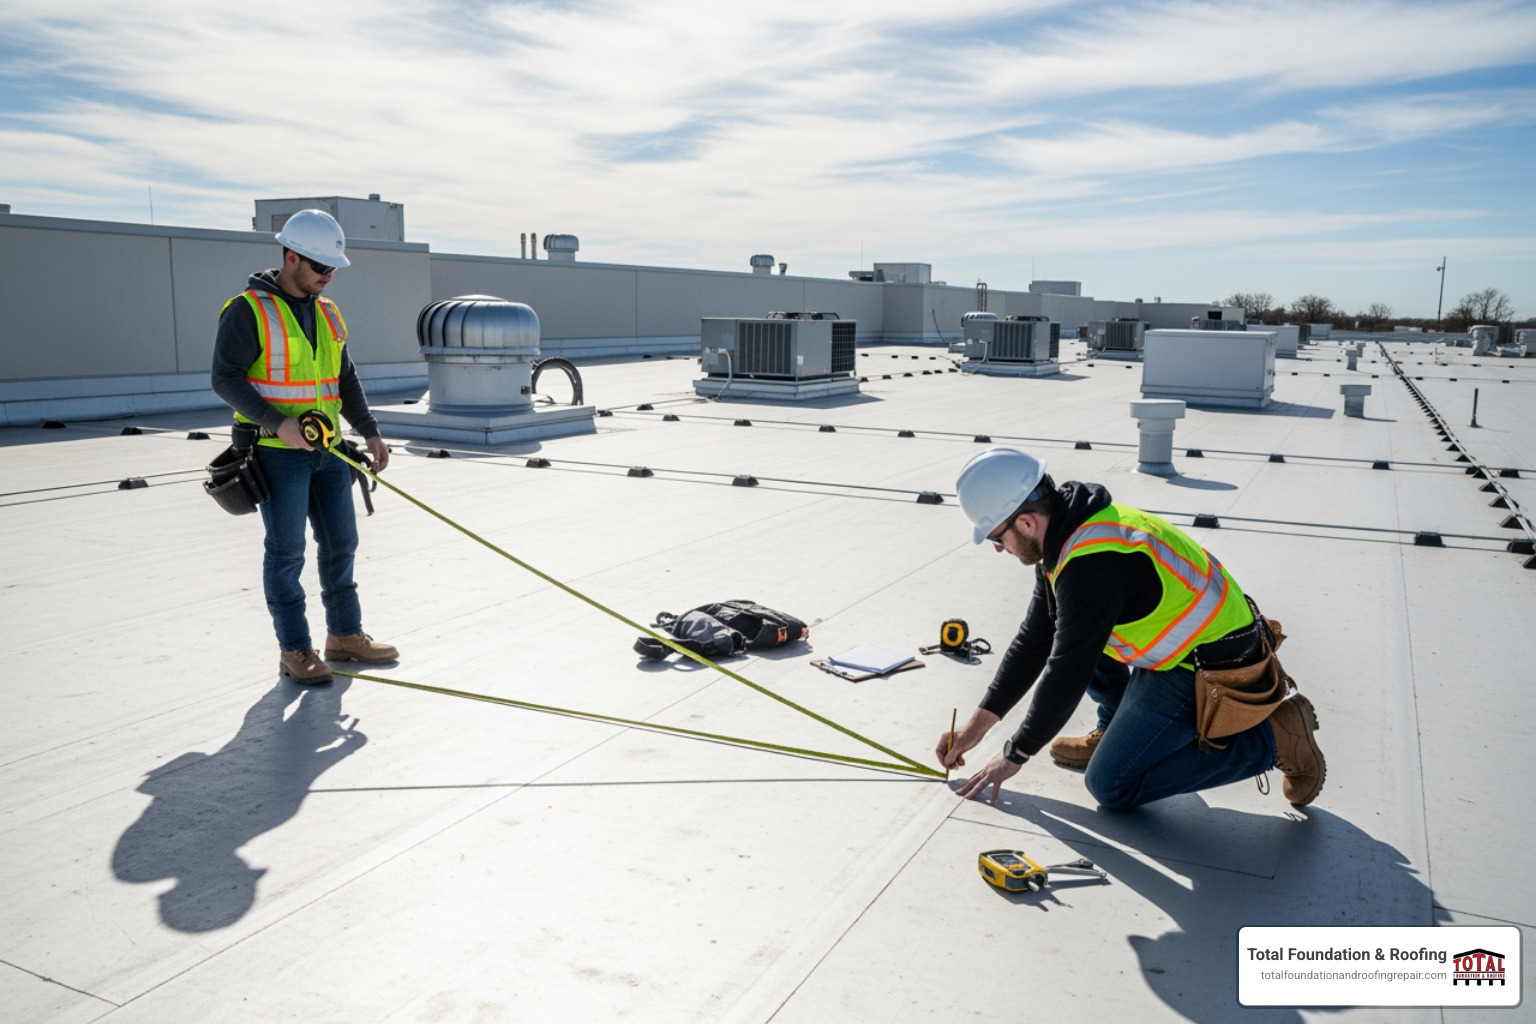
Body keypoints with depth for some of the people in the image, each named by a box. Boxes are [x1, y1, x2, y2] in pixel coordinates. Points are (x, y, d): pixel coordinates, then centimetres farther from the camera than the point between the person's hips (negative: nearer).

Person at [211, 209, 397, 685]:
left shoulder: (327, 313, 12)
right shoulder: (248, 310, -10)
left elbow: (345, 379, 18)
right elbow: (226, 379, -15)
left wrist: (370, 432, 10)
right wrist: (278, 422, -24)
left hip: (327, 450, 7)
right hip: (277, 451, -7)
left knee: (340, 542, 11)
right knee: (286, 552, 0)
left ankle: (344, 635, 24)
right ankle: (294, 650, 10)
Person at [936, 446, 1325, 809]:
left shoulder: (1092, 562, -28)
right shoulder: (1066, 535, 3)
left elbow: (1067, 673, -22)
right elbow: (1034, 641, 10)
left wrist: (1014, 754, -8)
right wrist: (978, 724, 11)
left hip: (1207, 673, -10)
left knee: (1111, 786, -7)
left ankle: (1271, 737, -3)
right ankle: (1117, 730, 17)